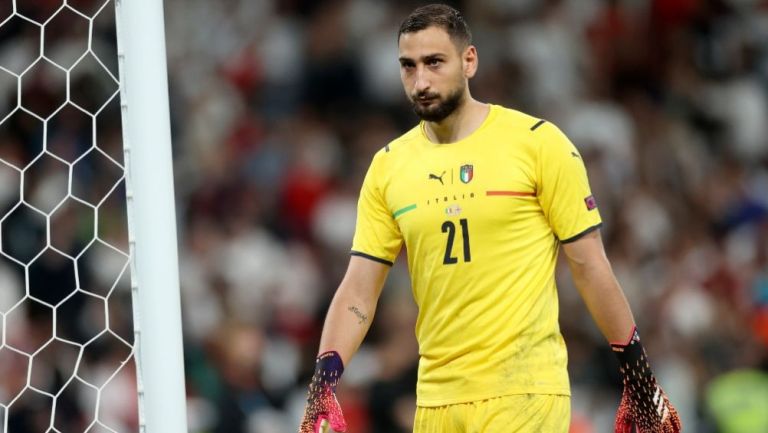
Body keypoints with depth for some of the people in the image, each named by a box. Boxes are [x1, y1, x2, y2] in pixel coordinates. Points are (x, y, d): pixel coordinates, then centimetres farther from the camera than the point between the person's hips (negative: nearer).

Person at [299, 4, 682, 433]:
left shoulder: (537, 141, -4)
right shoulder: (388, 166, 7)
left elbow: (589, 266, -1)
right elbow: (358, 292, 7)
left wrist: (639, 379, -2)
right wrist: (324, 383, -7)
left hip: (525, 395, -4)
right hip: (435, 397, 4)